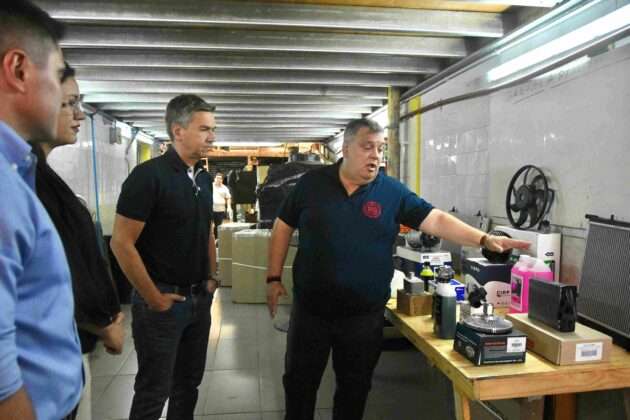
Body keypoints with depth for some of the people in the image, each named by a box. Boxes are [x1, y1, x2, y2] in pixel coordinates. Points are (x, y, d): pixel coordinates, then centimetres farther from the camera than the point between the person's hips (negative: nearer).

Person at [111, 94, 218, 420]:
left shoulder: (205, 179, 7)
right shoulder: (149, 175, -16)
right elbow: (122, 243, -18)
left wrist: (211, 277, 10)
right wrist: (153, 298, -15)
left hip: (200, 298, 7)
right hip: (163, 300, -6)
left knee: (189, 382, 19)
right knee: (154, 391, 9)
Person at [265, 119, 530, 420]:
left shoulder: (392, 192, -4)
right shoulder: (312, 183, -2)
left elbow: (436, 220, -9)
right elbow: (283, 227, 4)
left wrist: (484, 239, -22)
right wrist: (274, 278, 2)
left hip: (364, 315, 0)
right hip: (310, 309, 0)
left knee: (355, 388, 17)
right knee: (299, 383, 16)